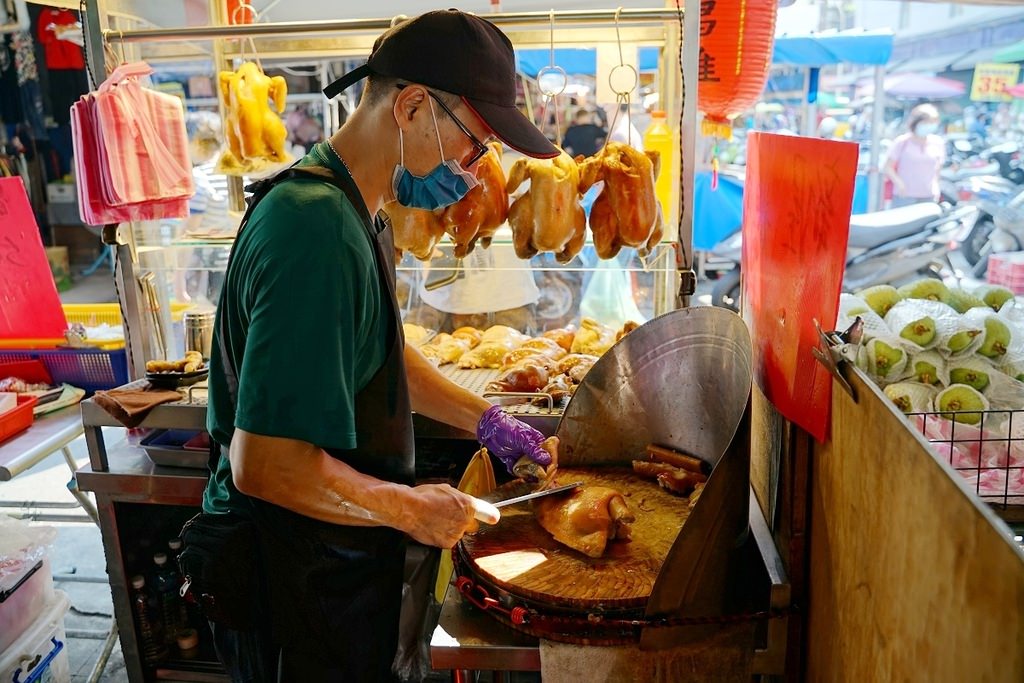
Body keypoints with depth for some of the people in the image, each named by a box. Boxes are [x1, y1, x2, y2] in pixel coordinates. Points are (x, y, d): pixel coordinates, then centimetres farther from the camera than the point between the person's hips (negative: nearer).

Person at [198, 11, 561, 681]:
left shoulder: (356, 212, 4)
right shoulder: (319, 230, -31)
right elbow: (263, 463, -32)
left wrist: (487, 420, 10)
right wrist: (412, 509, -19)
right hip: (295, 574, -9)